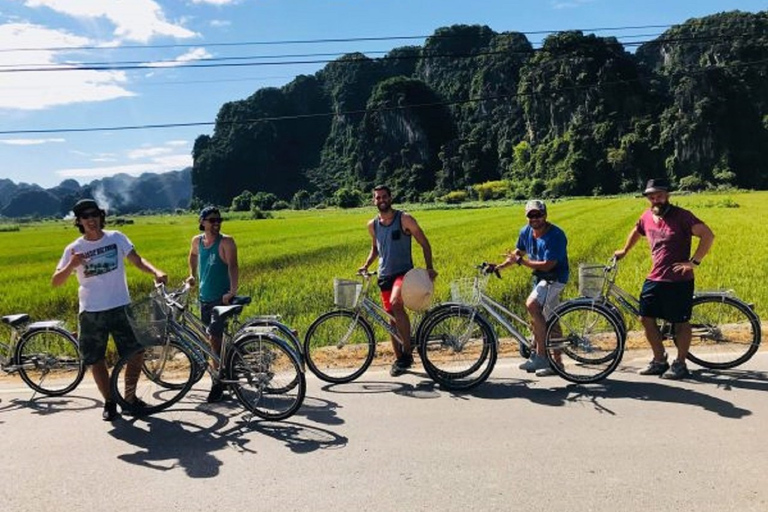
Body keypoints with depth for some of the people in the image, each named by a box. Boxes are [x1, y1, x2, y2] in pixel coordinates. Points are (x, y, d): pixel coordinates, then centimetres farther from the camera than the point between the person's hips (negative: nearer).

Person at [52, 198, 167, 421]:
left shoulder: (116, 238, 0)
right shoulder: (74, 249, -2)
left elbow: (137, 261, -4)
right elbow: (55, 282, -3)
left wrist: (156, 272, -23)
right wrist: (71, 265, -22)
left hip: (120, 308, 0)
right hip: (91, 313, 0)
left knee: (136, 353, 1)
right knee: (96, 360, 6)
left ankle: (130, 396, 22)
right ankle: (109, 402, 24)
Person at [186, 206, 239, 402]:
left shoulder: (226, 241, -11)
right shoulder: (197, 240, 5)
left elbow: (233, 266, -23)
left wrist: (232, 291, -34)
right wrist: (192, 275, 18)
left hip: (222, 298, -6)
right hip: (204, 298, 6)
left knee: (214, 338, -12)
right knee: (212, 339, 13)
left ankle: (219, 382, 1)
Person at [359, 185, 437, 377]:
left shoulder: (404, 219, -6)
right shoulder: (373, 225, 8)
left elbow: (424, 244, -2)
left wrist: (429, 268, -14)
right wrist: (366, 265, 6)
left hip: (403, 272, -5)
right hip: (384, 275, 5)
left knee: (396, 304, -30)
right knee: (392, 317, 8)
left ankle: (407, 351, -19)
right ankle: (399, 359, 21)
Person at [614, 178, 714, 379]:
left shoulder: (681, 216, -12)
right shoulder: (647, 217, 6)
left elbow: (708, 235, -17)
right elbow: (636, 231, 27)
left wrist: (694, 261, -19)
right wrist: (624, 251, 33)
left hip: (679, 280, -6)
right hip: (654, 279, 6)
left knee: (681, 322, 4)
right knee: (646, 319, 7)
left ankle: (680, 364, 18)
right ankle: (659, 360, 22)